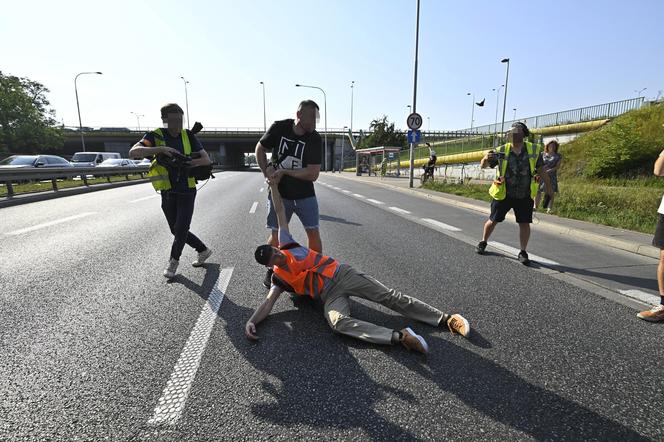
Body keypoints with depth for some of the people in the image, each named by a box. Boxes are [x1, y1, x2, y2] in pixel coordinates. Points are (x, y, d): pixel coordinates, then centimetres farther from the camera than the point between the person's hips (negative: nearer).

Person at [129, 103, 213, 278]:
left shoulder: (188, 136, -3)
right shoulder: (155, 136, -6)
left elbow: (206, 160, -5)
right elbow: (133, 153, -21)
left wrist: (186, 163, -23)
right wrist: (160, 149, -34)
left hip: (187, 191, -1)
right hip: (168, 193, 2)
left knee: (181, 228, -5)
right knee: (177, 230, 11)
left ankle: (173, 261, 19)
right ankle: (203, 250, 31)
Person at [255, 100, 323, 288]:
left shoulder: (314, 139, -11)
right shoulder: (279, 128, -8)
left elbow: (313, 174, -17)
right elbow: (260, 149, 6)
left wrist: (284, 171, -19)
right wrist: (267, 173, -5)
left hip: (305, 195, 0)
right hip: (279, 193, 0)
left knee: (313, 232, -4)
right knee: (276, 235, 3)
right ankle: (271, 269, 25)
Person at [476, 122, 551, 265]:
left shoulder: (533, 150, -5)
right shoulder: (502, 151, -9)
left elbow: (541, 170, 3)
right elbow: (483, 165, -6)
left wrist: (548, 187, 6)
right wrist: (486, 158, -29)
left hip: (524, 196, 1)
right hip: (503, 194, 0)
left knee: (524, 224, 1)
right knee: (493, 220, 9)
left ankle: (522, 252, 15)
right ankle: (483, 243, 31)